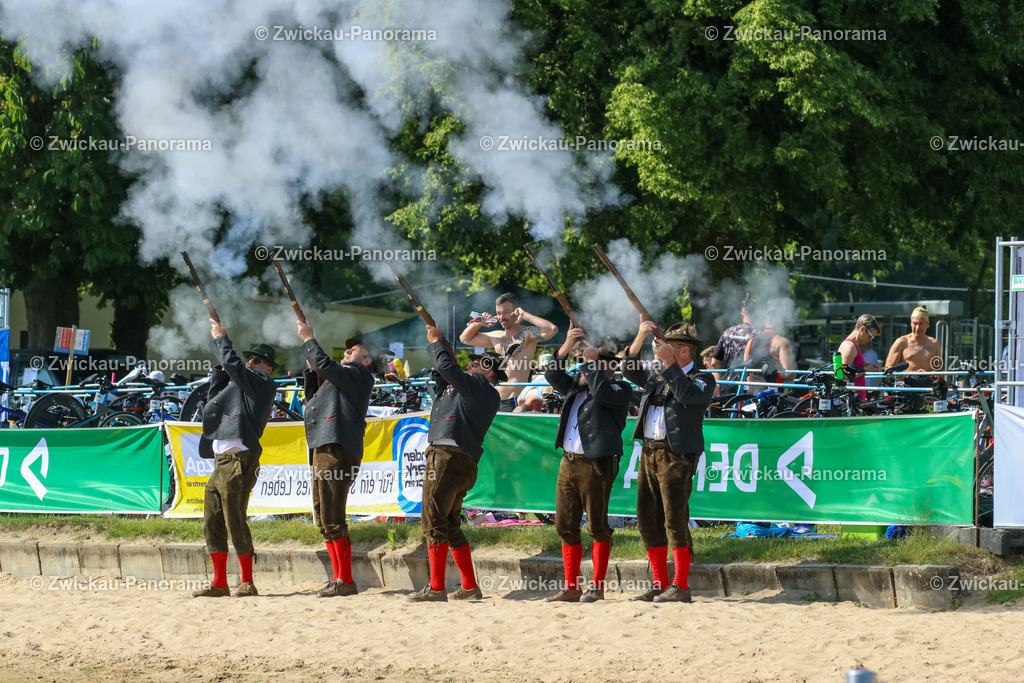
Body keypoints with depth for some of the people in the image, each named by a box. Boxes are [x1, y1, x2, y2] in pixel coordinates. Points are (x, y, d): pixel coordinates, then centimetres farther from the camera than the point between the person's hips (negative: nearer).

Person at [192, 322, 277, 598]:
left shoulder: (262, 384, -2)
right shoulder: (242, 386, 25)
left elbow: (233, 364, -13)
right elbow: (216, 396, 38)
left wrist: (220, 339, 2)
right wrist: (220, 371, 26)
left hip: (238, 460, -10)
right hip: (221, 461, 10)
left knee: (235, 521, -10)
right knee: (212, 521, 8)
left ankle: (247, 583, -4)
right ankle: (220, 583, 12)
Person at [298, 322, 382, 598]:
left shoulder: (359, 374, -4)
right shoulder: (340, 379, 25)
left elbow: (325, 366, -17)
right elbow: (313, 397, 32)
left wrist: (308, 340, -4)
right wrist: (311, 370, 21)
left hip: (338, 452, -11)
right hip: (323, 451, 11)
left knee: (332, 520, -13)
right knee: (324, 521, 12)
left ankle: (345, 581, -12)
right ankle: (338, 578, 16)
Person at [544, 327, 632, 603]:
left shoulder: (620, 390, -1)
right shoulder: (576, 387, 19)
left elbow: (600, 392, -20)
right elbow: (553, 374, 12)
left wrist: (592, 358, -12)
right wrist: (568, 345, 0)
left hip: (596, 465, -7)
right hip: (568, 463, 7)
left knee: (597, 527, -3)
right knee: (566, 526, 6)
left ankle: (597, 587, 2)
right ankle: (571, 588, 11)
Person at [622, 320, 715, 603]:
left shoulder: (703, 379, -1)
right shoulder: (658, 376, 19)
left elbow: (688, 395, -19)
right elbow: (630, 372, 18)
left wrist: (669, 363, -14)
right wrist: (640, 338, 7)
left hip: (677, 455, -7)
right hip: (649, 452, 8)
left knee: (675, 519, -10)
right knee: (647, 519, 6)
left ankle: (680, 587, -7)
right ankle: (660, 585, 12)